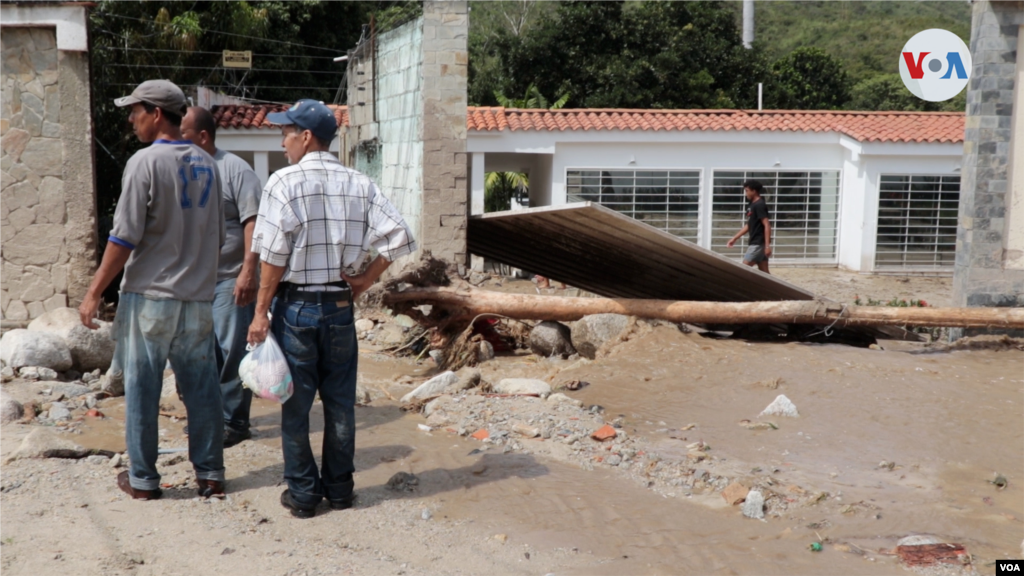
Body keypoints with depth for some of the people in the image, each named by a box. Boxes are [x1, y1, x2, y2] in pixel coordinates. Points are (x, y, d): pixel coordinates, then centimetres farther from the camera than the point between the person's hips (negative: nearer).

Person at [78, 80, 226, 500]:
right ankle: (210, 475, 15)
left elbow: (124, 238, -14)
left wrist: (94, 293, -8)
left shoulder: (146, 162, -11)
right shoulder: (205, 164, 9)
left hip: (150, 296, -5)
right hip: (198, 299, 5)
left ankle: (142, 479, 13)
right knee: (202, 389, 9)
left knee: (142, 389, 5)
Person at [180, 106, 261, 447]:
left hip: (230, 278, -7)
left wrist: (249, 270, -23)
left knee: (231, 351, -4)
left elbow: (253, 223, -14)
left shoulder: (235, 170, -8)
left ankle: (234, 421, 4)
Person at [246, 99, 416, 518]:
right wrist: (364, 281, 3)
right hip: (340, 304, 4)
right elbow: (399, 237, -5)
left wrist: (261, 312, -8)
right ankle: (339, 488, 21)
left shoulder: (285, 181, -9)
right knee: (340, 401, 13)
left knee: (296, 403, 7)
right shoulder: (359, 184, 2)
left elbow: (274, 254, -14)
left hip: (296, 304, -3)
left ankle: (302, 493, 15)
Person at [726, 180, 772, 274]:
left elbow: (767, 225, -20)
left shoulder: (760, 205, -14)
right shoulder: (752, 205, 14)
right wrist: (735, 238, 21)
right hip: (755, 243, 9)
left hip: (758, 243, -9)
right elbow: (749, 225, 22)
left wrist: (767, 245, -25)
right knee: (764, 271, 7)